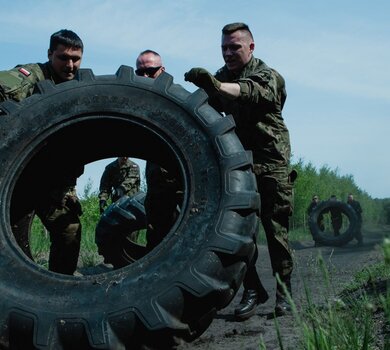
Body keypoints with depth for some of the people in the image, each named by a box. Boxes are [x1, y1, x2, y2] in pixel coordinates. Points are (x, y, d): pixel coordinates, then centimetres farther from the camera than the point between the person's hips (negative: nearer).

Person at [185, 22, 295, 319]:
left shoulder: (268, 76, -7)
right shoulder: (222, 77, 14)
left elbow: (250, 91, -33)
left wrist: (216, 85, -51)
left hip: (270, 165, -4)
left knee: (277, 232, -1)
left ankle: (284, 292, 11)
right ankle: (252, 290, 10)